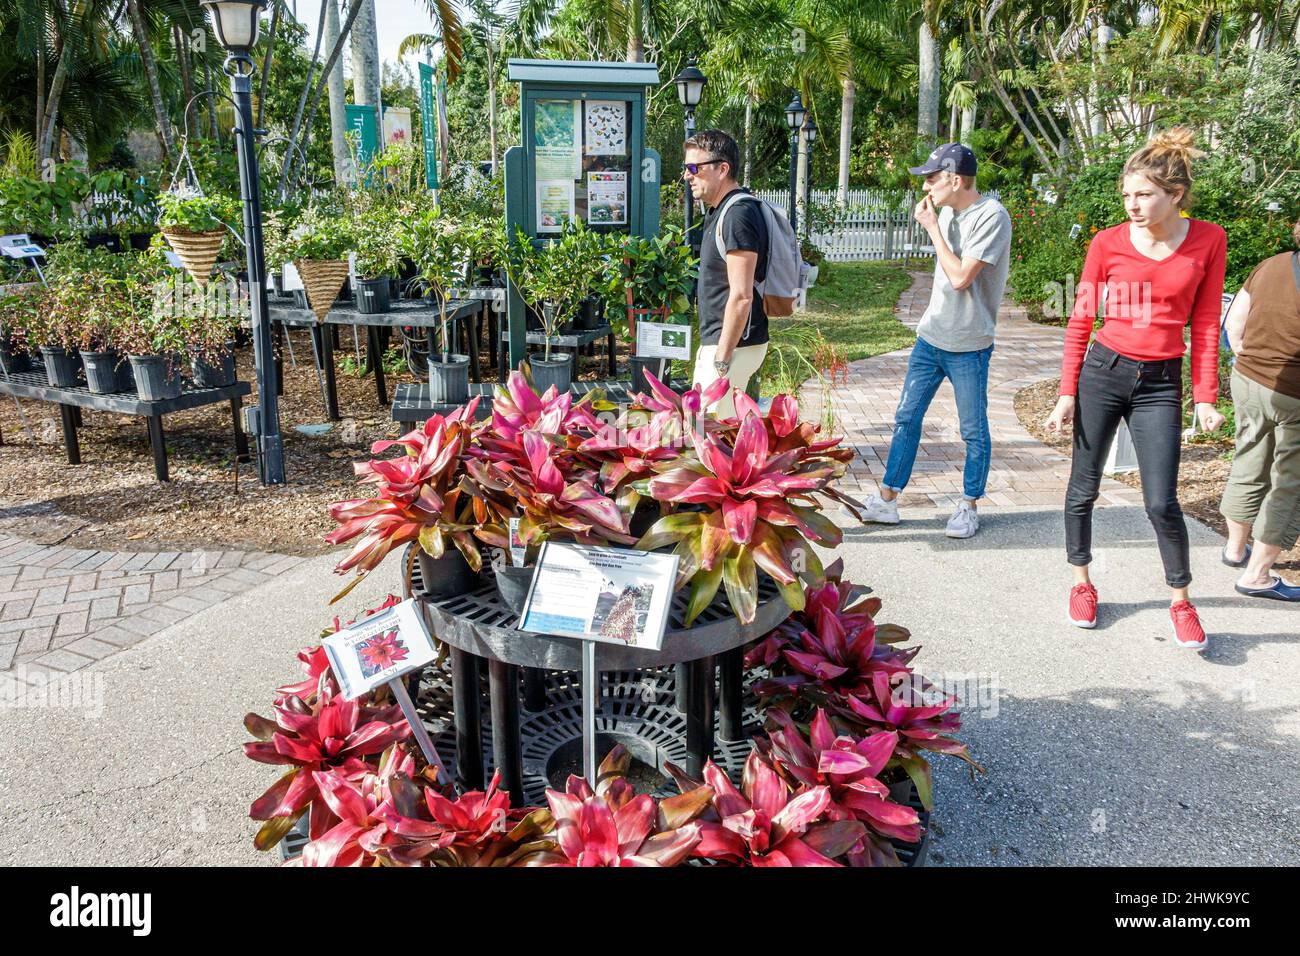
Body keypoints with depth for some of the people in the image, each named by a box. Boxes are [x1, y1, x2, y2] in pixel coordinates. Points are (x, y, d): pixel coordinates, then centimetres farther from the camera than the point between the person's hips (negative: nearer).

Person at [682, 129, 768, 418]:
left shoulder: (737, 216, -19)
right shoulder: (719, 213, 14)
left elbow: (741, 296, -24)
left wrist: (722, 358, -23)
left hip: (734, 345, -11)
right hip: (717, 341, 11)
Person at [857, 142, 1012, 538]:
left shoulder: (991, 217, -15)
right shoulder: (946, 212, 8)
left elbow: (960, 277, -22)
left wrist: (932, 228, -15)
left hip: (968, 346, -7)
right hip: (930, 337, 7)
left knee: (974, 431, 6)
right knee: (906, 418, 7)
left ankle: (968, 507, 21)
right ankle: (886, 501, 15)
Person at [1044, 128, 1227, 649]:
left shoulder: (1208, 240, 0)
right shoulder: (1108, 243, -3)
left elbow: (1205, 324, 3)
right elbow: (1080, 320, 1)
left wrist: (1205, 397, 0)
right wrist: (1067, 393, -3)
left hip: (1160, 383, 0)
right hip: (1103, 372, 0)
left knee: (1162, 503, -3)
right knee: (1083, 489, 6)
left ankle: (1181, 600, 17)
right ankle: (1081, 582, 26)